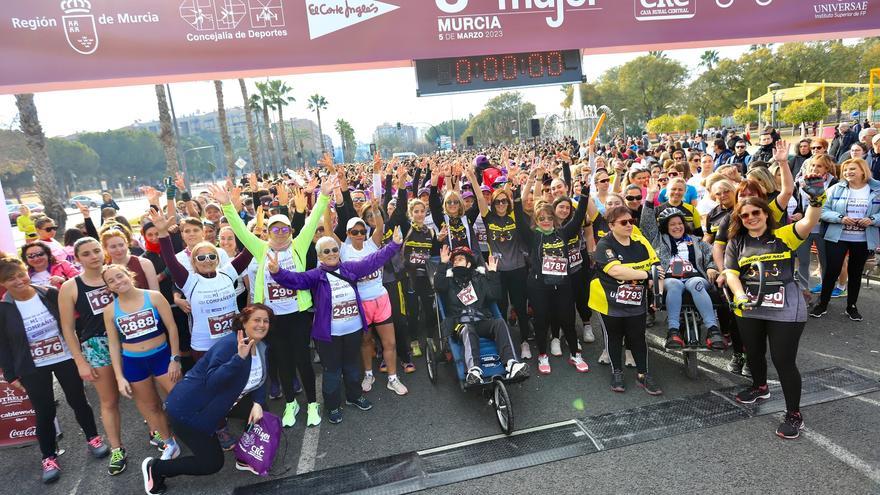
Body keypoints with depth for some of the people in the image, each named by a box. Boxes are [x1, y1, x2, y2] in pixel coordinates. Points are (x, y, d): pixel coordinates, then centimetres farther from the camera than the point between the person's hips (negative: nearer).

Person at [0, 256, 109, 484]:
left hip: (65, 359, 1)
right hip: (33, 369, -1)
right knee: (44, 412, 6)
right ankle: (49, 458, 25)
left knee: (78, 401, 12)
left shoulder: (50, 294, -7)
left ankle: (93, 438, 32)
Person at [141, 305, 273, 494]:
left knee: (259, 411, 0)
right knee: (212, 463, 0)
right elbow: (212, 382, -37)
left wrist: (257, 403, -12)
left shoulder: (261, 347, 0)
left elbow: (259, 380, 7)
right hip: (188, 409, -9)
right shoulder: (229, 344, -28)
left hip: (216, 404, 9)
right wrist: (239, 357, -48)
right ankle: (155, 467, 19)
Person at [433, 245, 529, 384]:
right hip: (461, 324, -2)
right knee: (468, 329, -36)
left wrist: (493, 274, 3)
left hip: (482, 322, 2)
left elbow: (495, 296, 9)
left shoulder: (479, 278, 21)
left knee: (499, 322, -28)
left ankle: (512, 365, -44)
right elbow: (438, 286, -6)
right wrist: (443, 264, -10)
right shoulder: (449, 279, 17)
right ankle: (474, 370, -57)